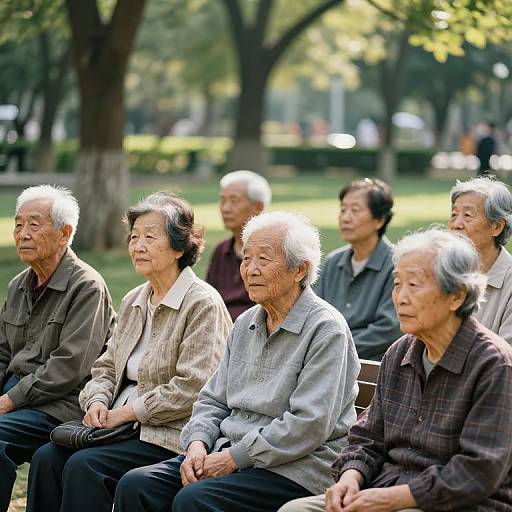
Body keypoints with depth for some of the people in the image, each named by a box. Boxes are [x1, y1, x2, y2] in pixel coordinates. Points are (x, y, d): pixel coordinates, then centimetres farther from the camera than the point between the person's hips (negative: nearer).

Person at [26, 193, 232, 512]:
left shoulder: (203, 304, -11)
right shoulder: (133, 302, 16)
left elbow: (192, 388, -18)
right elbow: (107, 367, 20)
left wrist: (126, 411, -15)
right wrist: (97, 401, -2)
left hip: (170, 437, -8)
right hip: (122, 425, 8)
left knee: (83, 465, -25)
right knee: (47, 457, -12)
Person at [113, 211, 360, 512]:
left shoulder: (326, 329, -10)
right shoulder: (246, 324, 16)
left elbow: (309, 424, -18)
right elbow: (214, 399, 20)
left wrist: (235, 457, -16)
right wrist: (197, 444, -2)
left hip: (294, 468, -7)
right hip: (231, 455, 8)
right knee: (135, 486, -12)